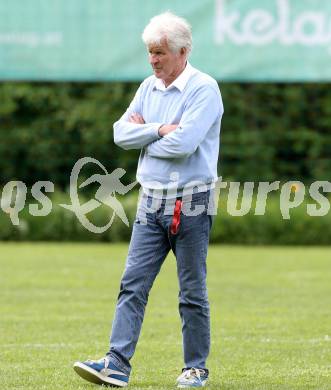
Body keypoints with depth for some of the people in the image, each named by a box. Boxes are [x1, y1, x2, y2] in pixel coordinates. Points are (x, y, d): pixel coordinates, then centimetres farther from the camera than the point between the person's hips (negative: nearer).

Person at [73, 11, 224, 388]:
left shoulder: (203, 88, -11)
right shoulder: (148, 87, 11)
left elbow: (183, 143, -23)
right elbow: (122, 132, 2)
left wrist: (143, 135, -6)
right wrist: (159, 129, -12)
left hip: (191, 204, -6)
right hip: (151, 202, 6)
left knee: (192, 293, 3)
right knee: (133, 284, -3)